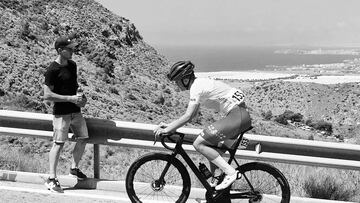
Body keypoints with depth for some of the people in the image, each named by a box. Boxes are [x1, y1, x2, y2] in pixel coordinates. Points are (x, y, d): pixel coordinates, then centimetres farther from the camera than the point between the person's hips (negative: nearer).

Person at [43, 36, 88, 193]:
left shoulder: (72, 65, 9)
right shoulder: (53, 70, -14)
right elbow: (47, 95, -18)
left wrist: (80, 96, 3)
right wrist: (71, 98, -19)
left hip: (75, 110, 7)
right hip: (61, 112, -7)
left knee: (82, 139, 10)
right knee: (59, 144, -6)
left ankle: (74, 168, 28)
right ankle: (51, 179, 2)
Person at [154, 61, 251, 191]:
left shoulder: (197, 87, -14)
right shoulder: (199, 84, 16)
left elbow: (188, 116, -18)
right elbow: (191, 114, 20)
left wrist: (167, 130, -10)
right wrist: (169, 125, 16)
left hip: (236, 116, -10)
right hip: (241, 116, 10)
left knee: (199, 144, -9)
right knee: (211, 148, 17)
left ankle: (231, 173, -11)